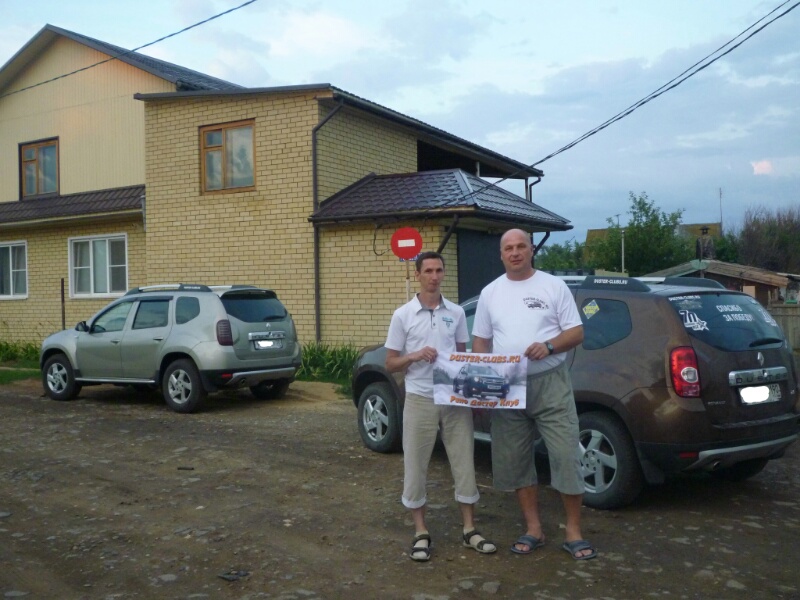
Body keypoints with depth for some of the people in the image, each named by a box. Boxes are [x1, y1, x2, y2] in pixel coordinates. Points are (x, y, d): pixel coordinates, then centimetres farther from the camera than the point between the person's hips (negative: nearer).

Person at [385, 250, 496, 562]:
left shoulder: (456, 312, 6)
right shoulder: (403, 315, -2)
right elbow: (390, 363, 1)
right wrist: (415, 356, -18)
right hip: (420, 400, -2)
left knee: (464, 462, 7)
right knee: (415, 466, 3)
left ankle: (470, 529, 20)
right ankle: (421, 533, 17)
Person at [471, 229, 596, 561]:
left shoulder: (554, 286, 1)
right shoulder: (490, 293, 10)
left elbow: (576, 333, -1)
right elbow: (480, 340, 13)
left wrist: (549, 346, -19)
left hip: (550, 383, -3)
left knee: (566, 457, -3)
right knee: (515, 462, 9)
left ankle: (574, 533, 10)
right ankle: (534, 529, 23)